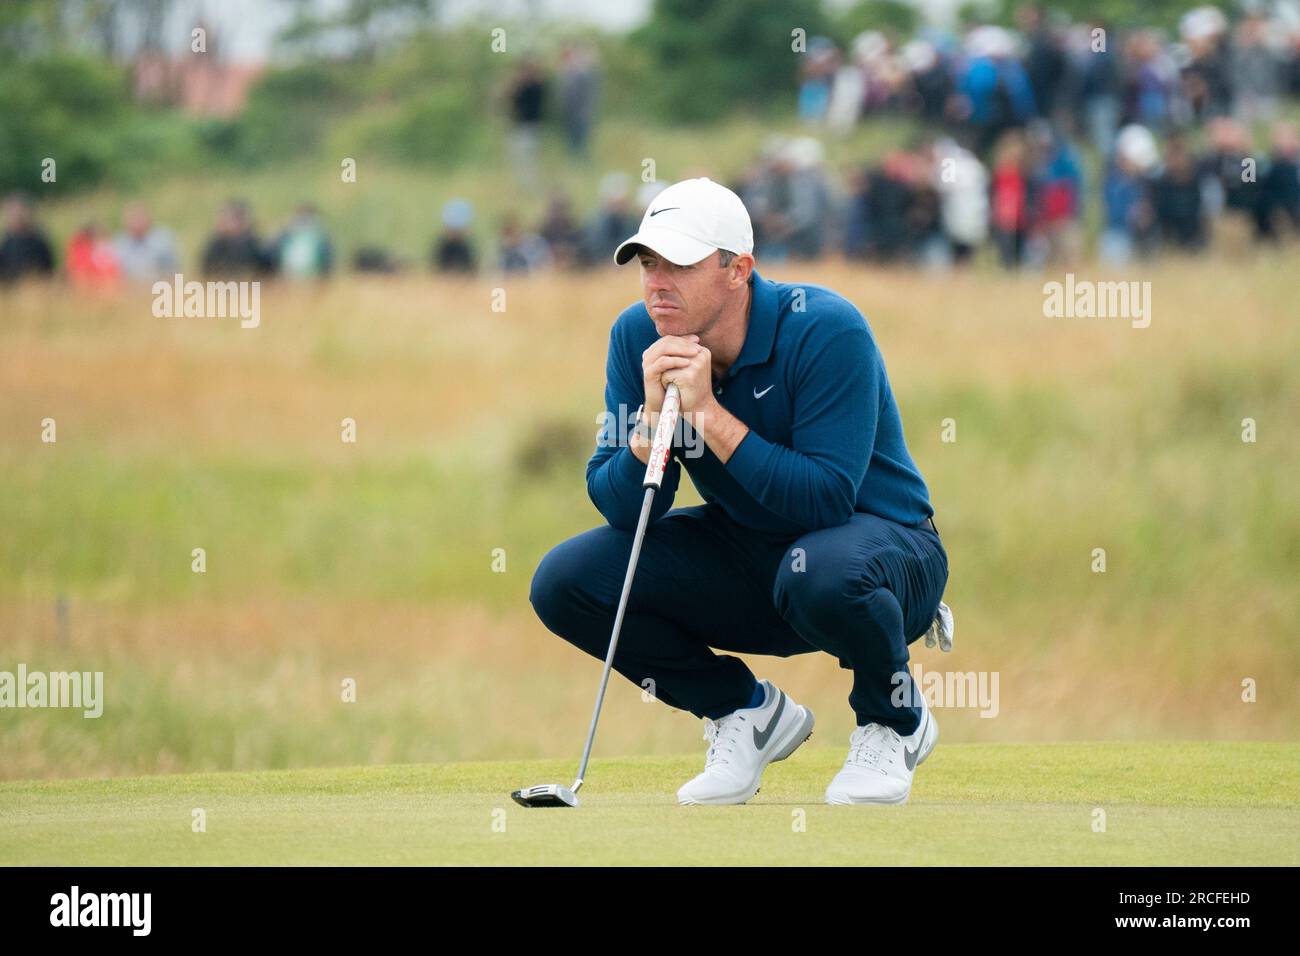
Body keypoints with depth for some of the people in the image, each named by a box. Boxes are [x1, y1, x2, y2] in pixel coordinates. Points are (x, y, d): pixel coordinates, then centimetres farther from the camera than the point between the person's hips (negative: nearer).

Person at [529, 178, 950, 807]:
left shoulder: (825, 330, -24)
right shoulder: (640, 336, -8)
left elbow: (826, 500, -31)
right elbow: (620, 512, -10)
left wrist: (709, 413, -33)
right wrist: (652, 414, -28)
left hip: (884, 545, -5)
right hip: (743, 557, 6)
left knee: (821, 572, -42)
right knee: (563, 583, -13)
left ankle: (895, 722, -7)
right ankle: (748, 714, 7)